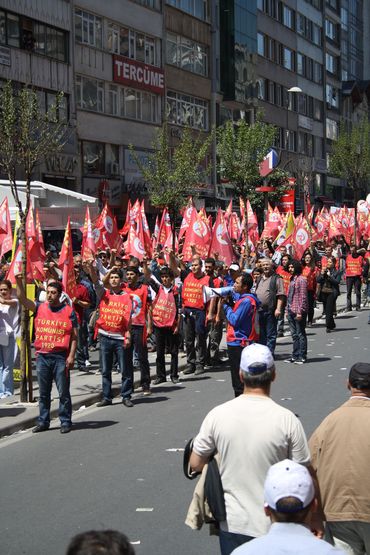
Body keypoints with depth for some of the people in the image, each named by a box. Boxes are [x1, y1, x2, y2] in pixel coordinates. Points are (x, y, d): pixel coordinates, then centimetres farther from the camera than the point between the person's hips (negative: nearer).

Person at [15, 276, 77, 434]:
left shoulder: (69, 311, -1)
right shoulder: (40, 308, 7)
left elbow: (74, 336, -1)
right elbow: (22, 299, -3)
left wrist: (71, 356, -8)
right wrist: (18, 281, -16)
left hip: (61, 357, -3)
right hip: (42, 357, 3)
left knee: (63, 392, 2)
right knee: (43, 393, 11)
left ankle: (65, 422, 10)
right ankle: (43, 422, 19)